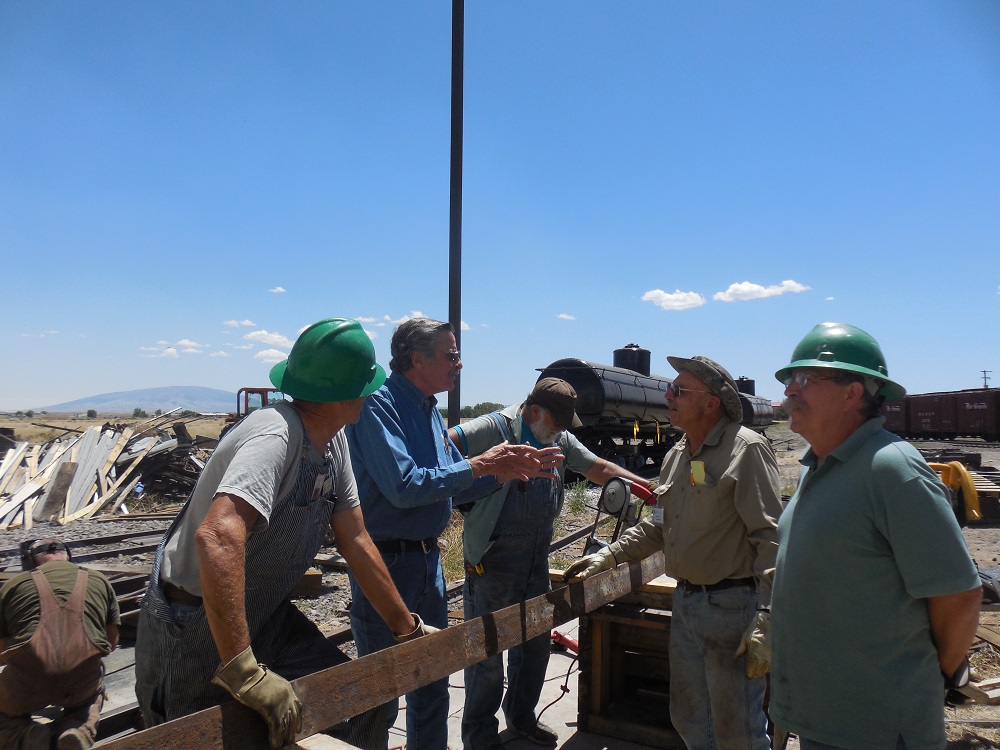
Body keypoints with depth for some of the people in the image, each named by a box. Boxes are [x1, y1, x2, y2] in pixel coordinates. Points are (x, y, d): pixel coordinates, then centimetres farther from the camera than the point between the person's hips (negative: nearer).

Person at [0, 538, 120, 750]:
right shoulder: (98, 580, 19)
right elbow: (112, 643, 24)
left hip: (27, 684, -1)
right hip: (83, 683, 2)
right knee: (93, 696, 36)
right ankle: (80, 731, 2)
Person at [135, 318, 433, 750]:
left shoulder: (334, 440, -2)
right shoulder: (276, 436, -29)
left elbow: (355, 541, 4)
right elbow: (217, 538, -43)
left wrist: (409, 629, 7)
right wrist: (245, 673, -44)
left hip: (263, 618, 8)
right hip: (196, 631, -7)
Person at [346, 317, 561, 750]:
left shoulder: (430, 411, 11)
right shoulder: (379, 405, -17)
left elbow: (457, 490, 15)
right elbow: (404, 487, -27)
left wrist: (508, 470, 3)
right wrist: (479, 465, -21)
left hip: (428, 558, 9)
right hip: (386, 561, -9)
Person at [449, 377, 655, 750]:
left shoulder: (561, 439, 8)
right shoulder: (496, 428, -17)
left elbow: (599, 468, 14)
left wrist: (650, 488, 10)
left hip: (536, 559, 8)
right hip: (493, 561, -8)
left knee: (536, 643, 19)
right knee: (487, 649, 4)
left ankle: (521, 717, 41)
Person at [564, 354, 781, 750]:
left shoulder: (746, 448, -15)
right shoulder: (676, 454, 10)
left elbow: (771, 538, -19)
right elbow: (659, 525, 19)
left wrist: (765, 622, -23)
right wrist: (609, 555, 11)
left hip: (732, 605, -8)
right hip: (685, 600, 8)